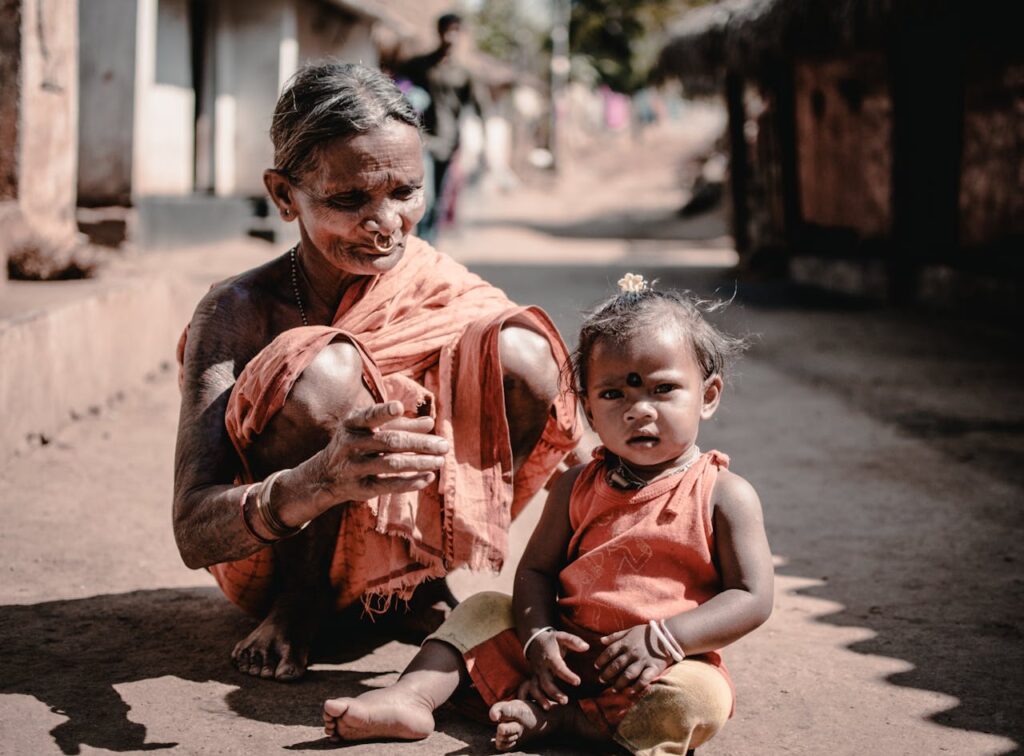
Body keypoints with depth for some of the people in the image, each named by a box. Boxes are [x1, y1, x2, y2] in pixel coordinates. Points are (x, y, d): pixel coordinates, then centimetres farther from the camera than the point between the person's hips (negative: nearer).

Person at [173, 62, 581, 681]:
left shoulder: (438, 287, -12)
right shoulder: (237, 313, -23)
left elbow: (564, 445, -7)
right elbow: (193, 534, -33)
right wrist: (315, 484, -53)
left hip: (411, 525, 4)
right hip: (277, 553, -3)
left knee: (523, 352, -20)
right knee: (325, 368, -33)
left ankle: (425, 579, 0)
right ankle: (301, 598, -8)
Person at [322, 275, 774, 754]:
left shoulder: (723, 495, -4)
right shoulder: (578, 488, 7)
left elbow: (752, 598, -8)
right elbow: (536, 570, 7)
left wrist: (662, 640, -20)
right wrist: (538, 638, -14)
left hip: (661, 668, -4)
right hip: (566, 654, 4)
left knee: (702, 699, -33)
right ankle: (412, 696, -20)